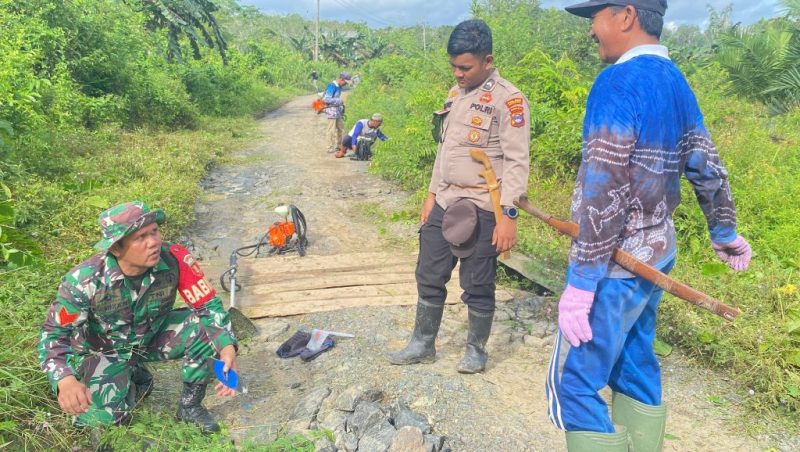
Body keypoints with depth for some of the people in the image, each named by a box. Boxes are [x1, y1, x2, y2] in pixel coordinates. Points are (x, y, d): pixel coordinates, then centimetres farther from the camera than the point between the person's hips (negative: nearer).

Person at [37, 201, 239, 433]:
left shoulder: (175, 259, -28)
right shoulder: (85, 279, -31)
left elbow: (209, 305, -22)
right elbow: (54, 334, -24)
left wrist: (227, 348, -40)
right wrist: (65, 380, -44)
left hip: (154, 336, 1)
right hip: (106, 350, -1)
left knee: (206, 329, -25)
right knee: (105, 416, -22)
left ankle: (190, 405, -1)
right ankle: (135, 379, 14)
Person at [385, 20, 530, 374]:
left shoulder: (508, 100, -12)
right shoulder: (456, 94, 11)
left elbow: (517, 162, -15)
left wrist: (508, 215, -19)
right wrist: (432, 194, 16)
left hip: (481, 210, -7)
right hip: (444, 204, 7)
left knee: (477, 287, 6)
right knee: (429, 278, 14)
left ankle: (476, 350, 26)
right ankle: (422, 345, 30)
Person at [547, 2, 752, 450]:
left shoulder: (619, 80, -17)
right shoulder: (677, 83, 10)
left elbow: (604, 192, -23)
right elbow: (707, 167, 18)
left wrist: (581, 282, -21)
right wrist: (724, 232, 32)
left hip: (618, 261, -9)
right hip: (655, 252, 9)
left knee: (573, 383, -2)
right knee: (634, 367, 20)